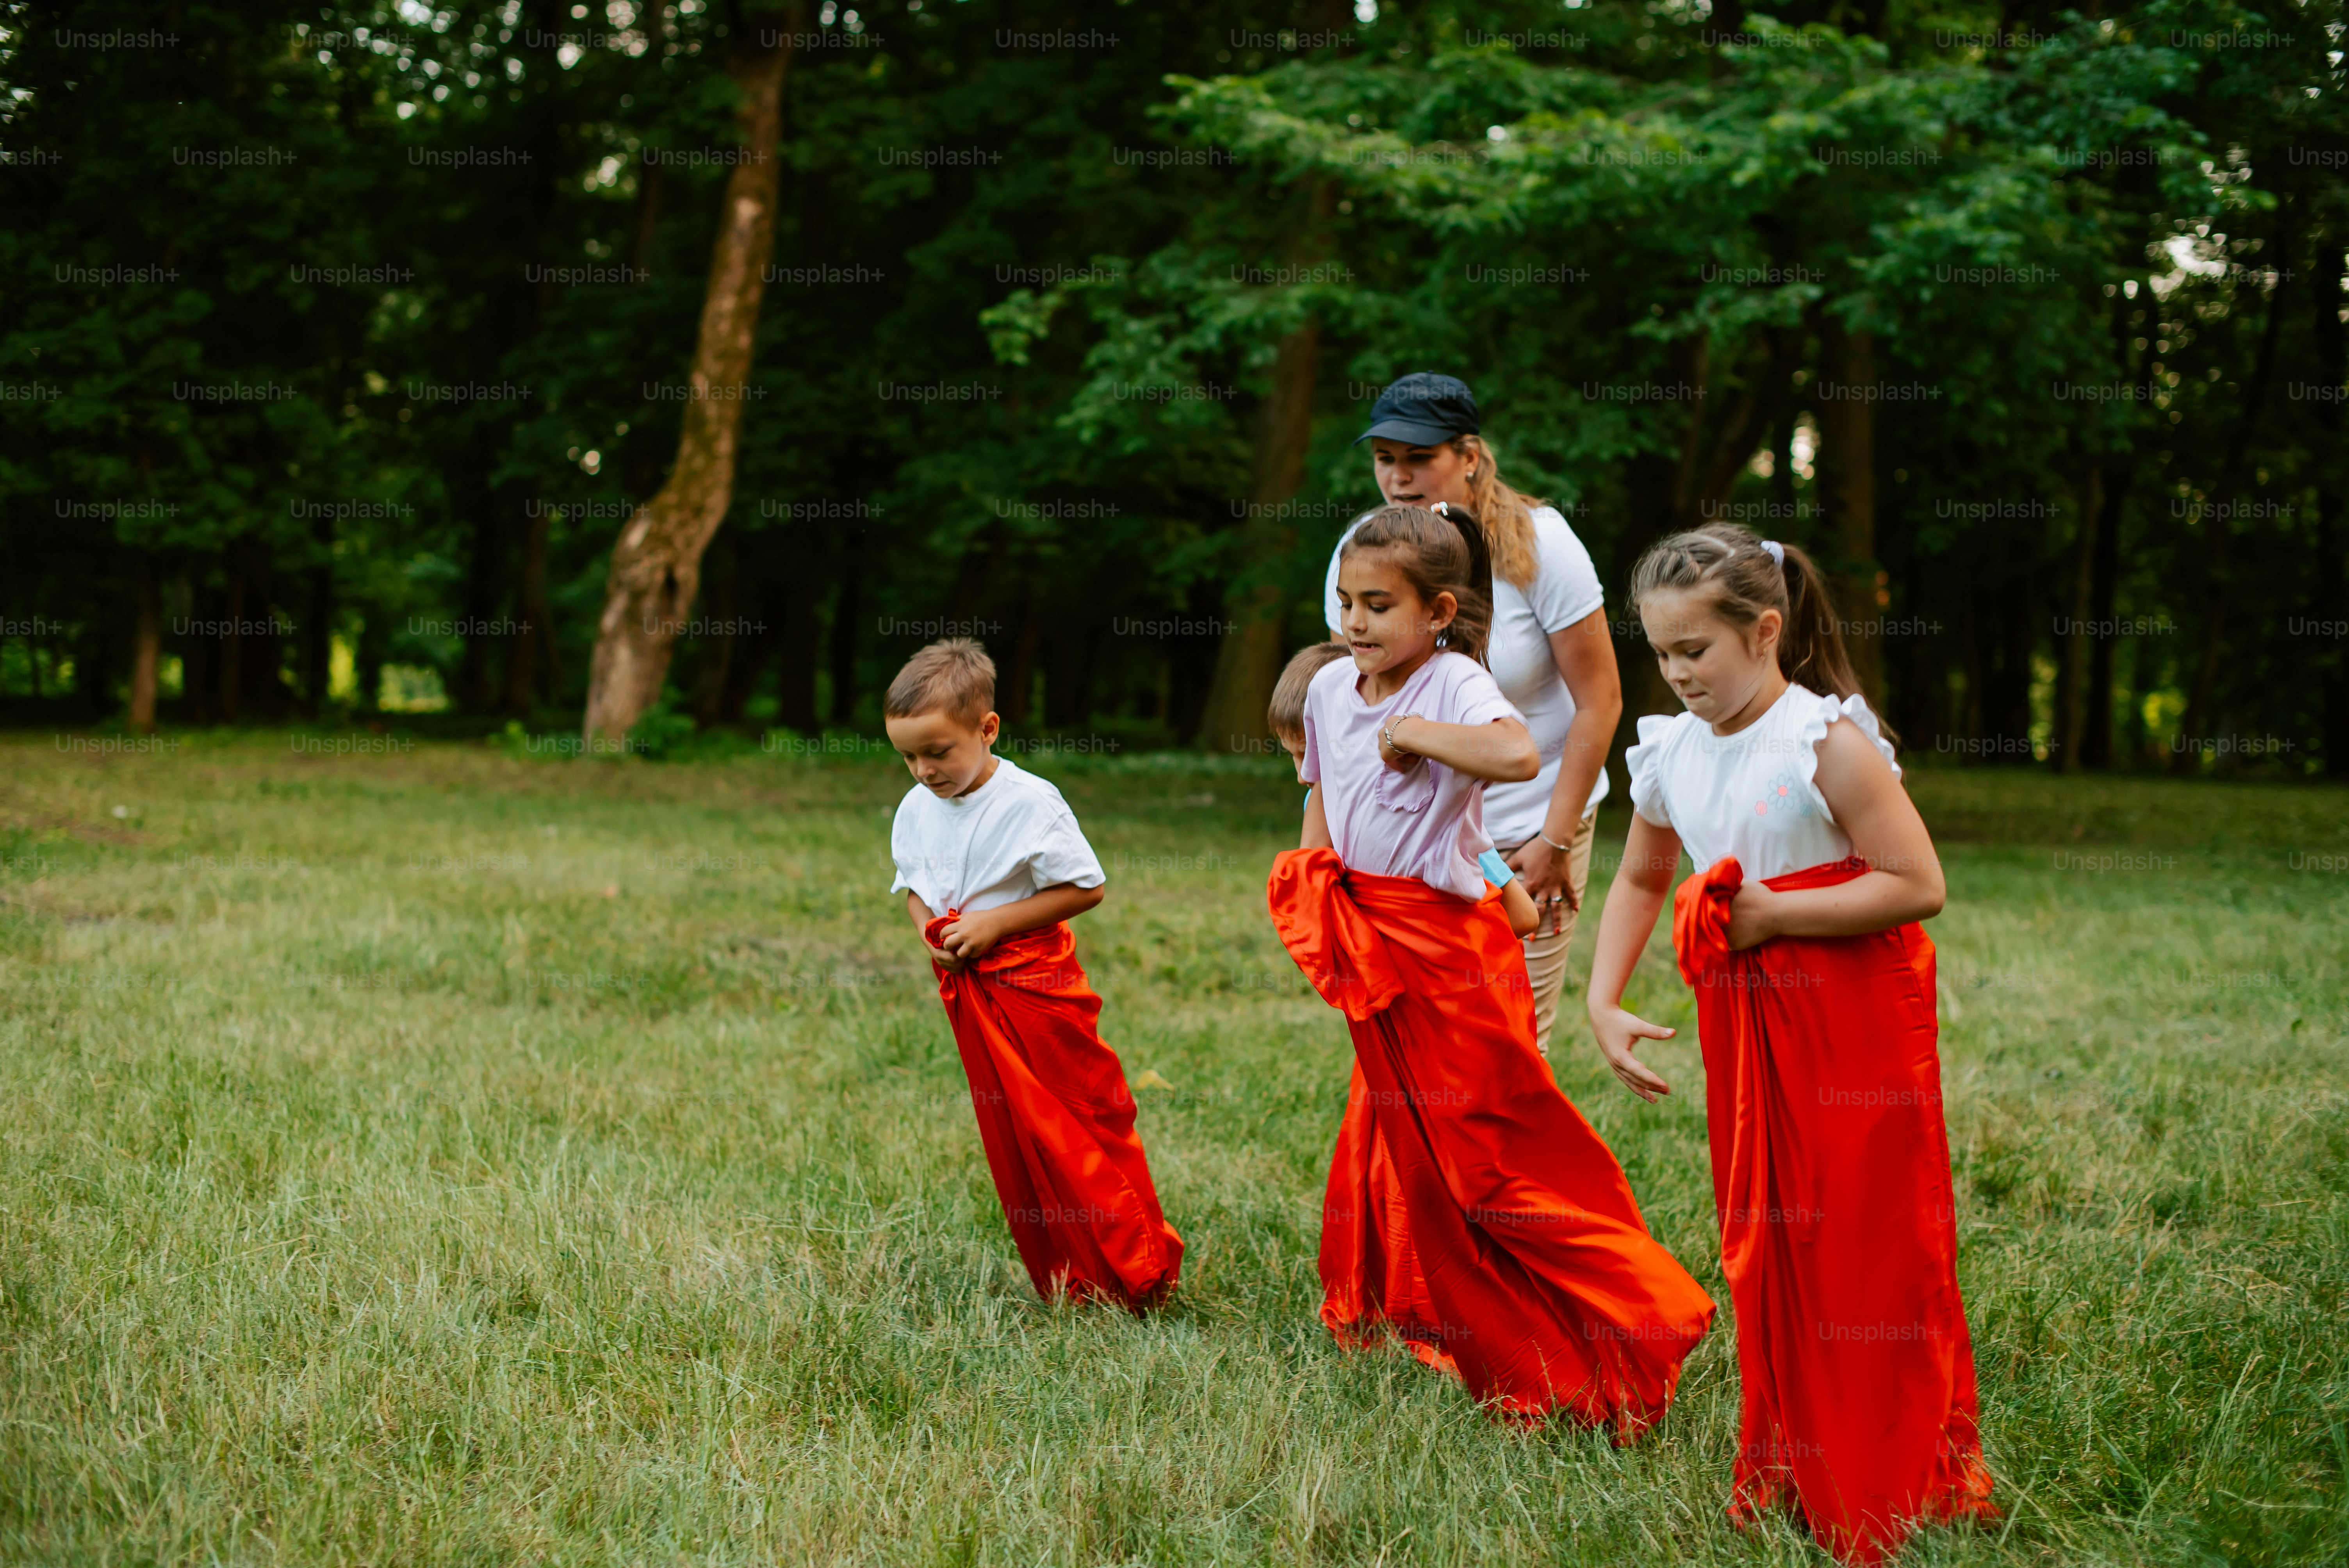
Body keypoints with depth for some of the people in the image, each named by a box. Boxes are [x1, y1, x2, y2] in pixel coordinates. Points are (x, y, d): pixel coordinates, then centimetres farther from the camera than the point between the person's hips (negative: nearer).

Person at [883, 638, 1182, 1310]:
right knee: (1009, 1140, 11)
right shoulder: (916, 810, 2)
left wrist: (994, 924, -21)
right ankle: (1062, 1283, 22)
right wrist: (930, 933, -5)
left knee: (1079, 1122, -1)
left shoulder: (1030, 803, -18)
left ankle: (1139, 1274, 12)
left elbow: (1086, 888, -17)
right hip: (966, 990, 6)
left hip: (1034, 979, -6)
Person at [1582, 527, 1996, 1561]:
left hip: (1857, 1019, -6)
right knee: (1762, 1244, 13)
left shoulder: (1828, 741, -16)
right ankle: (1785, 1478, 26)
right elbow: (1640, 880, 21)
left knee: (1871, 1248, 0)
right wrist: (1604, 1005, 10)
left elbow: (1918, 885, -20)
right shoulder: (1671, 757, 4)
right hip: (1744, 1022, 7)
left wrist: (1771, 912, -21)